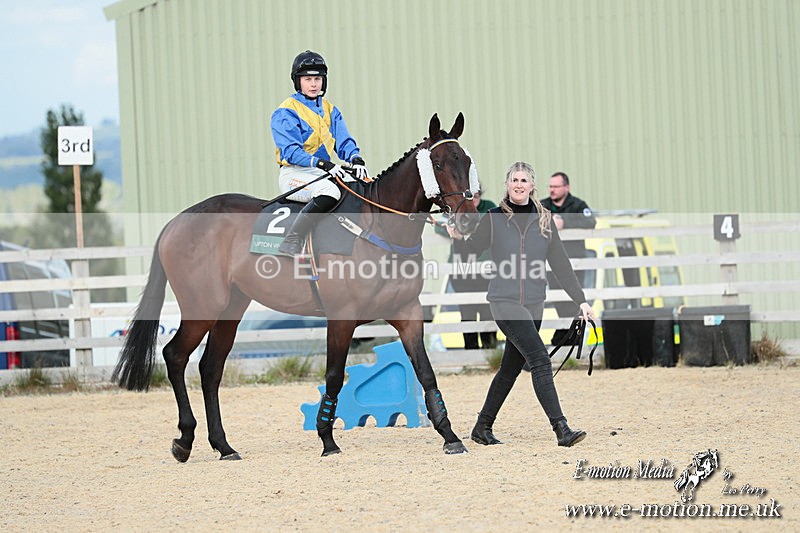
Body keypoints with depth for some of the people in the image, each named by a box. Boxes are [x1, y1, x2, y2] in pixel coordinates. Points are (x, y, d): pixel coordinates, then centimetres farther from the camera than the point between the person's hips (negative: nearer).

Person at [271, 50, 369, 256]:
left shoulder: (330, 111, 17)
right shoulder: (286, 112, -6)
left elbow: (343, 141, 9)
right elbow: (290, 151, -16)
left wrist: (356, 159, -14)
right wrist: (322, 164, -29)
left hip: (325, 171, 7)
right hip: (294, 174, -7)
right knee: (329, 191, -37)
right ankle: (291, 243, -39)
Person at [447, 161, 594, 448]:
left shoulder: (544, 220, 10)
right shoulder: (494, 219, 1)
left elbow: (560, 263, 10)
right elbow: (470, 250, 5)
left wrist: (581, 300, 7)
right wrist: (457, 238, -16)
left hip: (533, 305, 5)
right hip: (504, 302, -5)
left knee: (511, 369, 9)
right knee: (540, 361, -17)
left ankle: (482, 428, 23)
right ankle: (561, 429, -21)